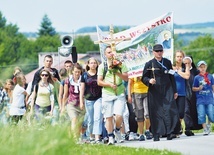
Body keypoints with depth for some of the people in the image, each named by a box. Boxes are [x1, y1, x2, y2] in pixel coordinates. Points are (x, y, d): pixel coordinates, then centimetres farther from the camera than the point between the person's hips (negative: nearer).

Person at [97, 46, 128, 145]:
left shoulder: (120, 64, 8)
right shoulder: (102, 66, 7)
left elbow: (126, 78, 0)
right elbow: (99, 82, 3)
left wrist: (117, 72, -13)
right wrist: (109, 85, -11)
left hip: (120, 94, 0)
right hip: (107, 94, 0)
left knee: (119, 115, -13)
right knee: (108, 117, -1)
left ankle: (117, 131, 14)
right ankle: (110, 137, 7)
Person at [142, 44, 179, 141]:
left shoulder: (167, 62, 14)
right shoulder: (149, 64, 4)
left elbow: (172, 77, 18)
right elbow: (144, 78, 4)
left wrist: (175, 91, 16)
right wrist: (149, 80, -19)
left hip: (167, 91, 2)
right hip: (155, 92, -2)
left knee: (170, 111, -12)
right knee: (156, 113, -3)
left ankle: (169, 133, -10)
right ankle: (156, 135, 2)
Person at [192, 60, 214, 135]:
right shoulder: (197, 77, 5)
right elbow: (193, 88, 9)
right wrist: (198, 88, -10)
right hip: (200, 99, 0)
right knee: (201, 115, -8)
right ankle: (205, 129, 4)